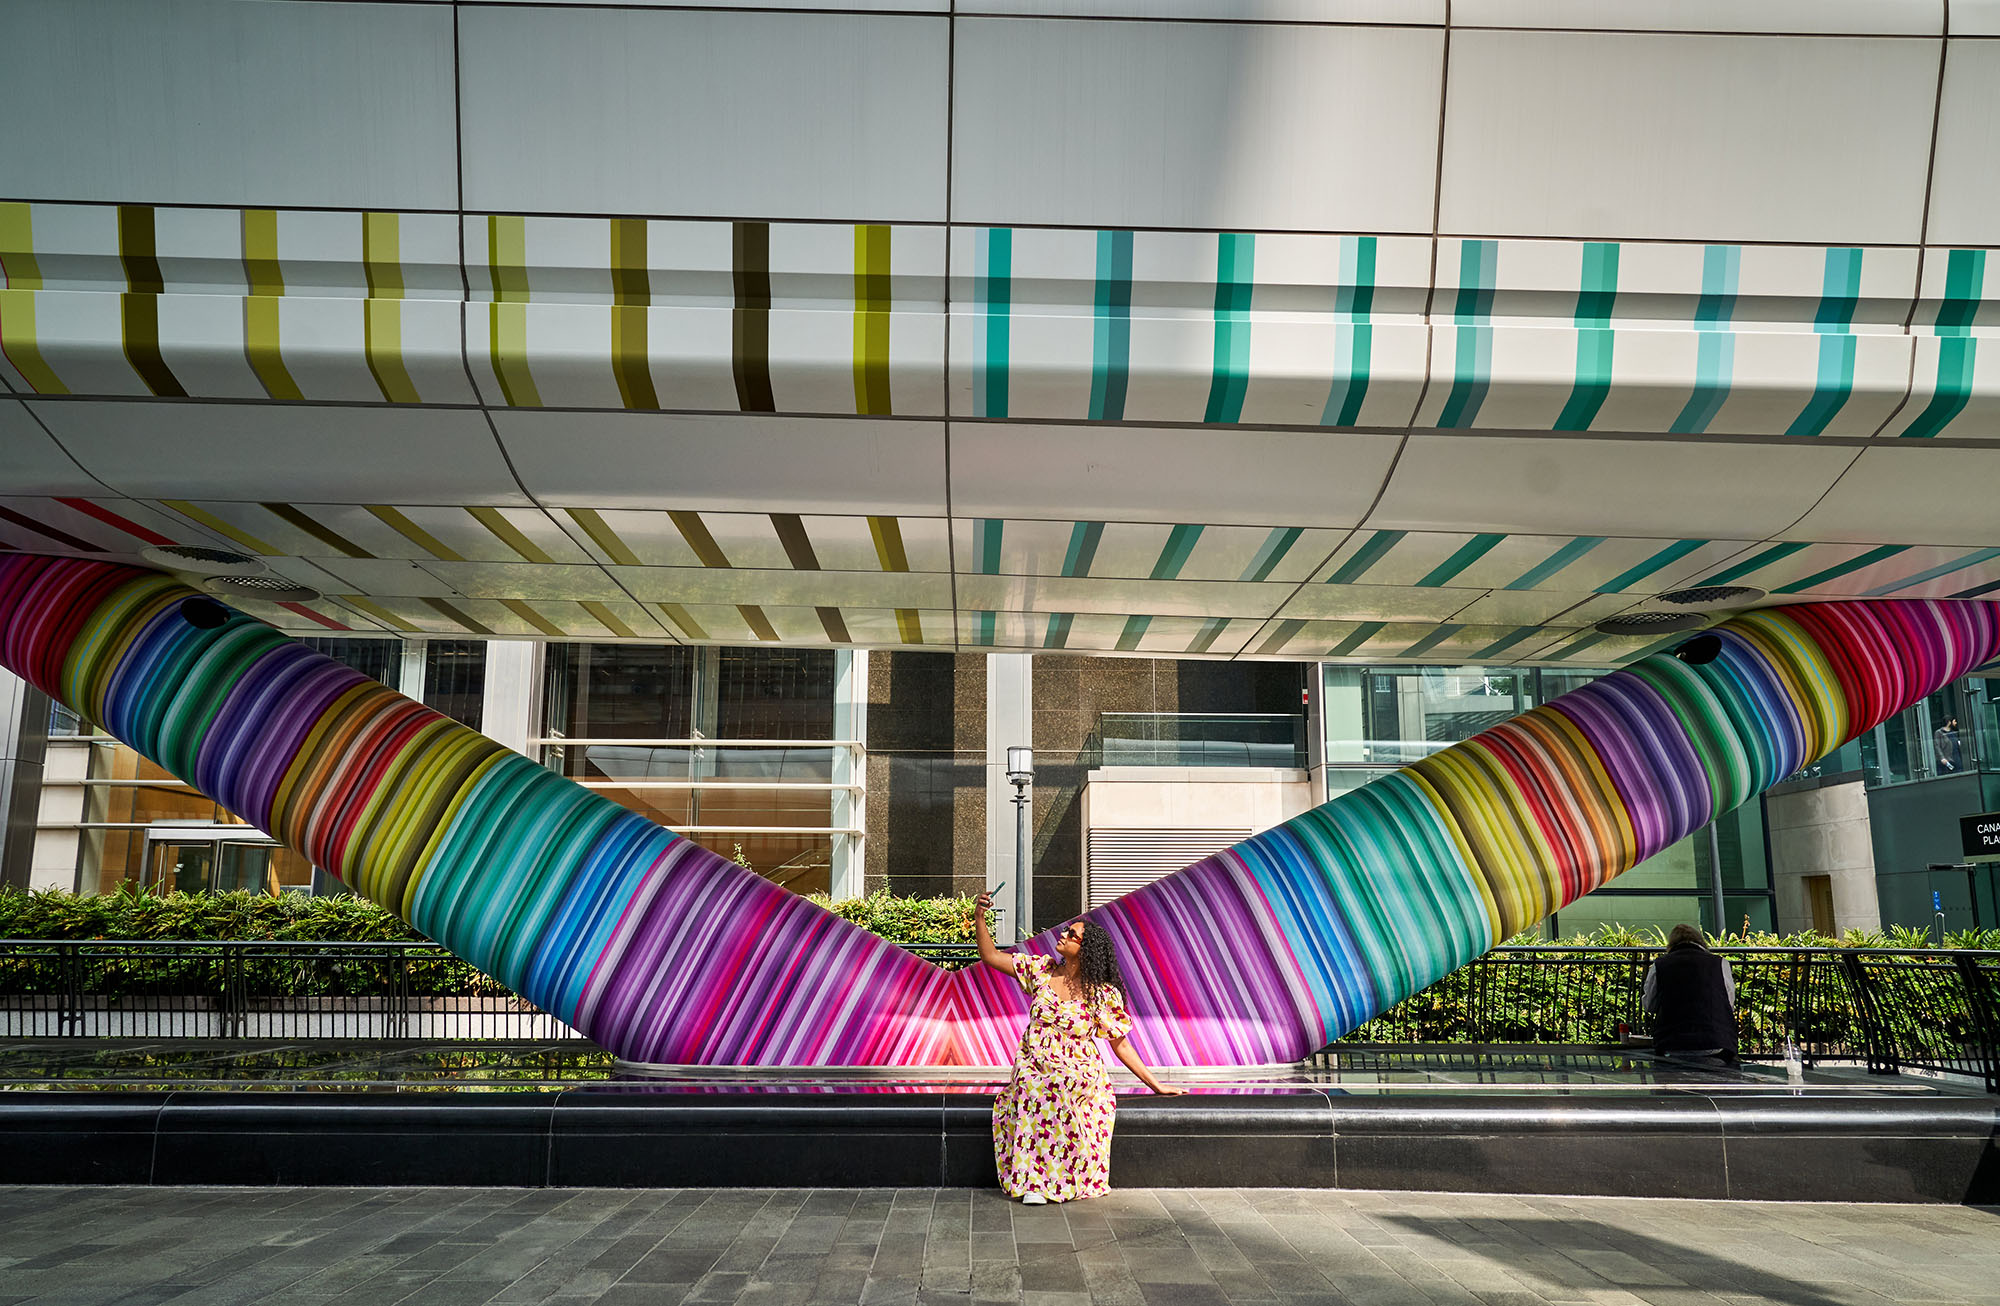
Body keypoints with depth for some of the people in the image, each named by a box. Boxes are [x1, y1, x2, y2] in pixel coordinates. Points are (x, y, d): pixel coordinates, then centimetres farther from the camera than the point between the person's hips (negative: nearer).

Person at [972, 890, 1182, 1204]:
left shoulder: (1105, 994, -5)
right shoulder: (1041, 969, 3)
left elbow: (1121, 1045, 2)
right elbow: (991, 956, 7)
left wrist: (1156, 1085, -1)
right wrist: (979, 917, -7)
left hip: (1077, 1076, -2)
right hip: (1033, 1069, 2)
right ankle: (1033, 1182, -15)